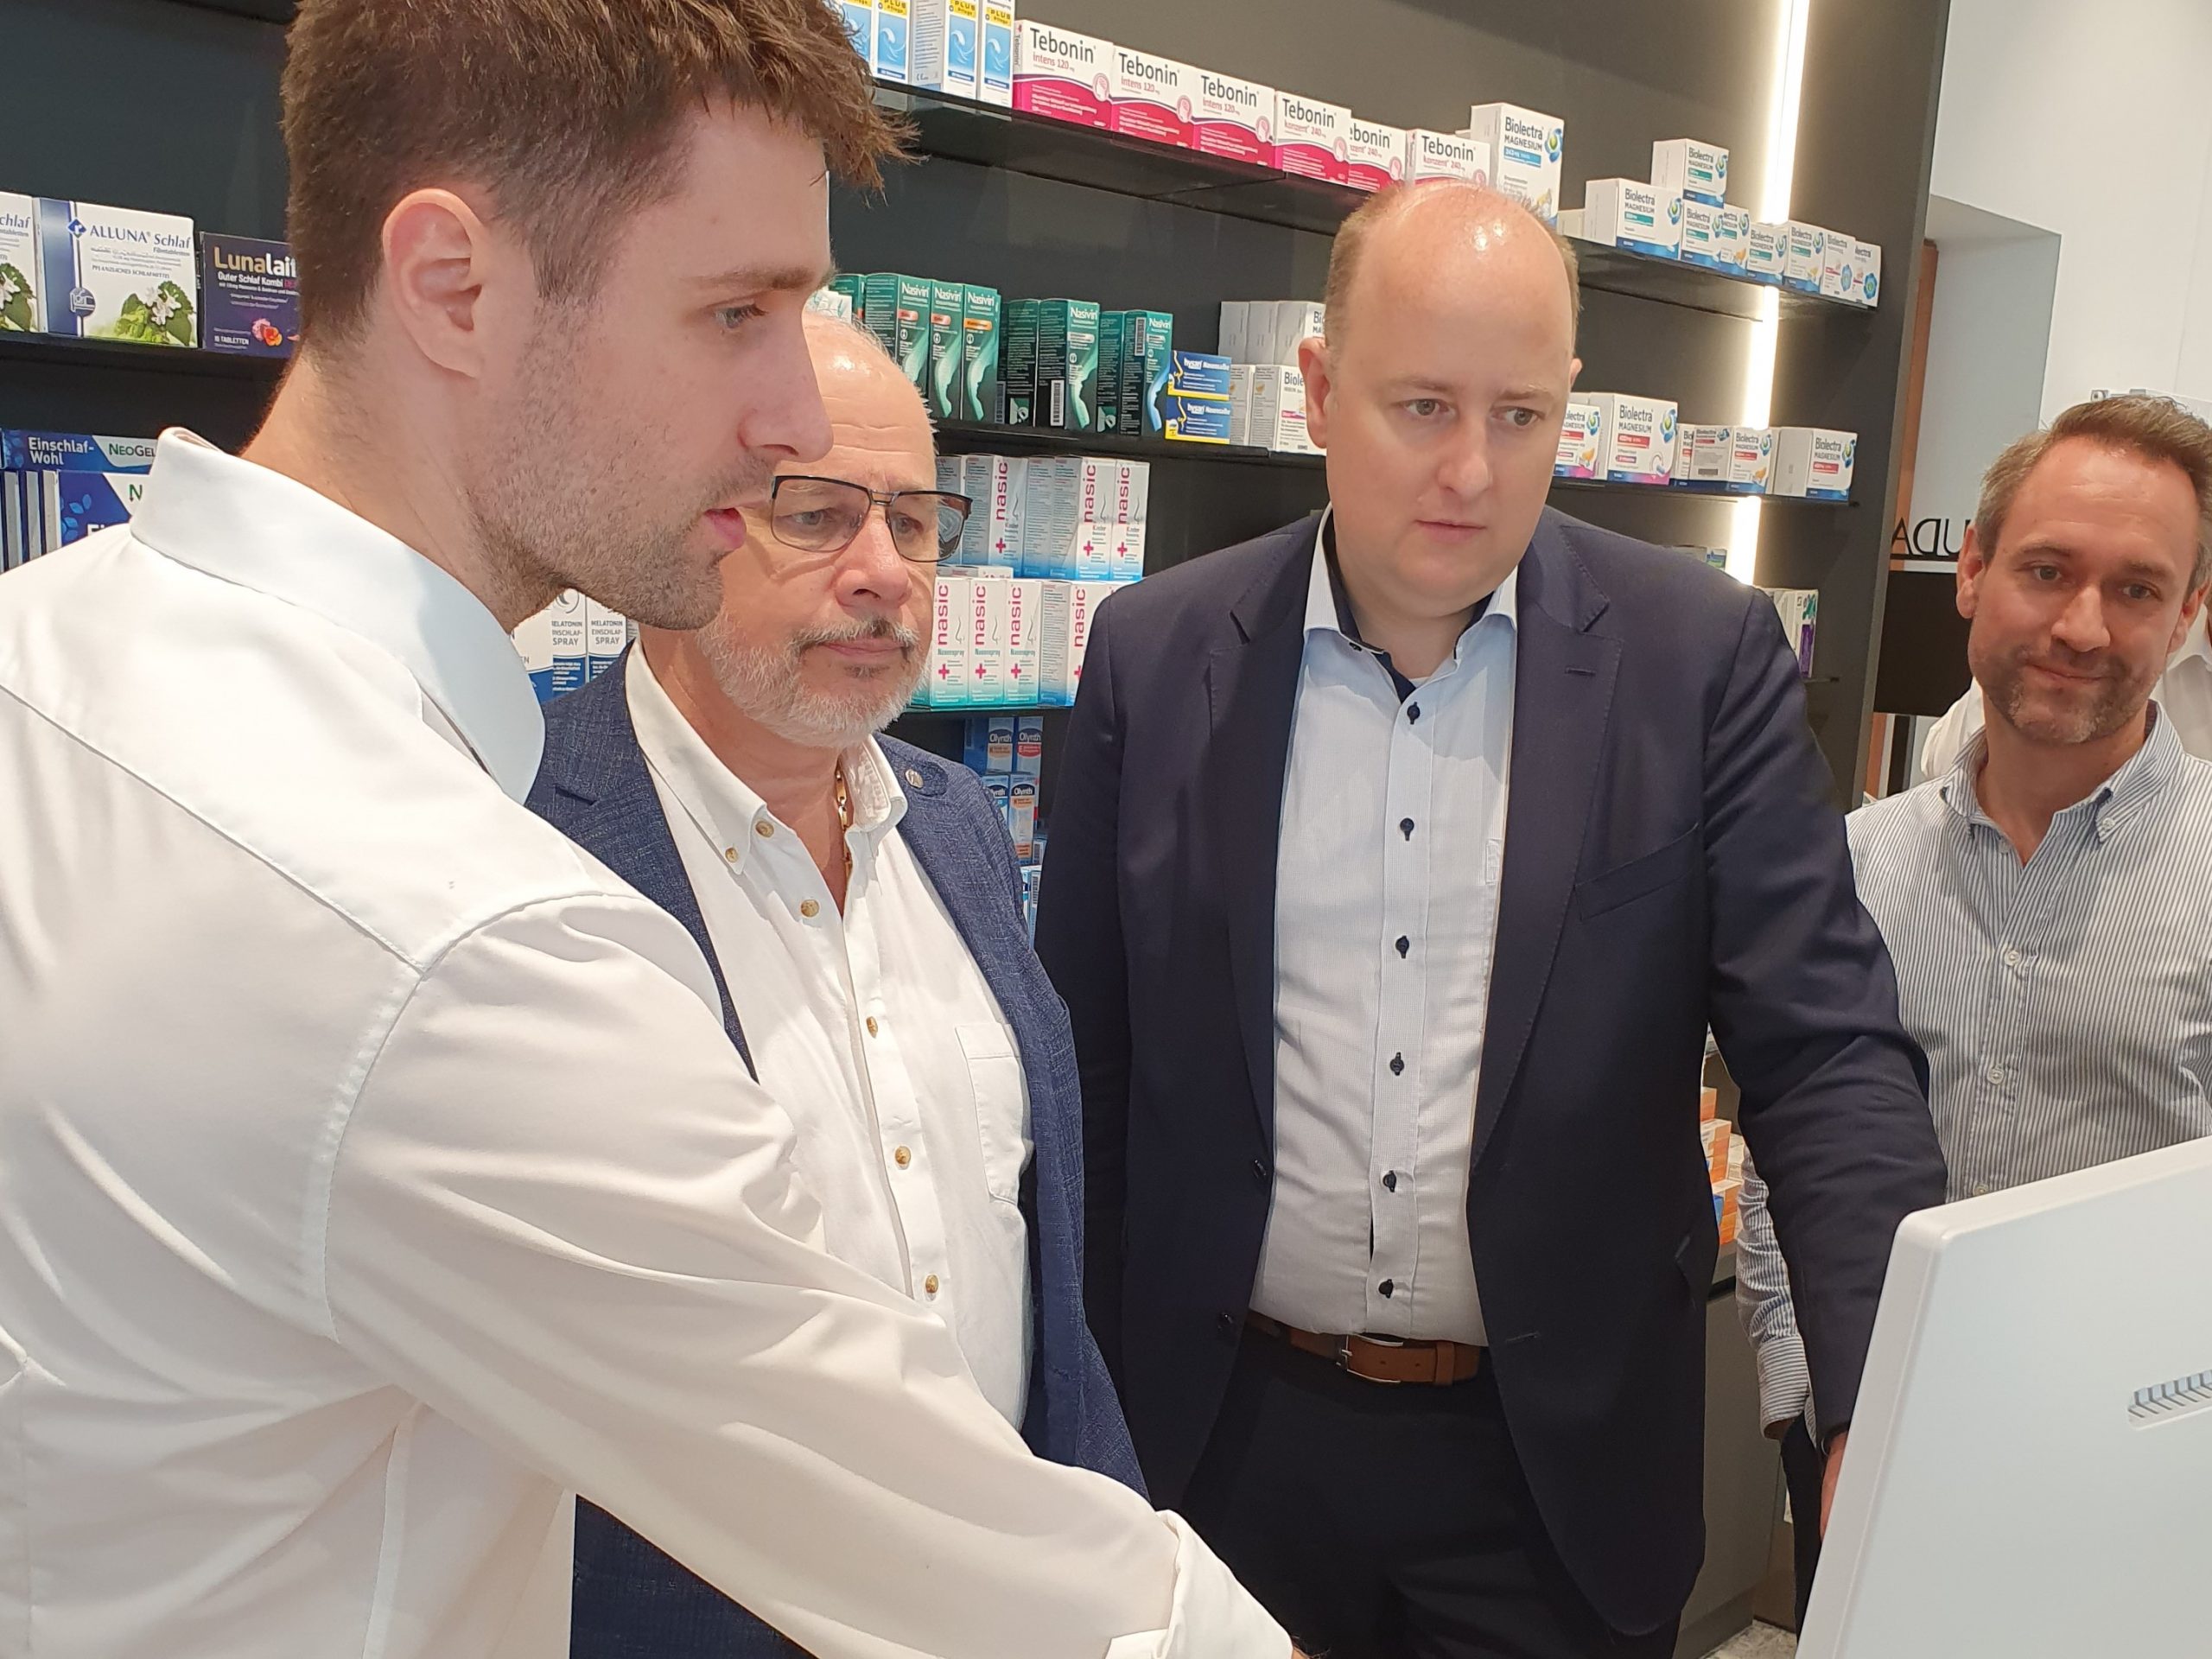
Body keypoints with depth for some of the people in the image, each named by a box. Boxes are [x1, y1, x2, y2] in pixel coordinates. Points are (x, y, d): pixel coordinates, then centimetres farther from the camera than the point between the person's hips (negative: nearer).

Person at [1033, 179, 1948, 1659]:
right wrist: (1085, 1415, 3)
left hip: (1563, 1460, 0)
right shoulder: (1158, 656, -5)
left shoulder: (1703, 655, -8)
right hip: (1232, 1434, 1)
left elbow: (1827, 1052, -10)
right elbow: (1089, 1064, 0)